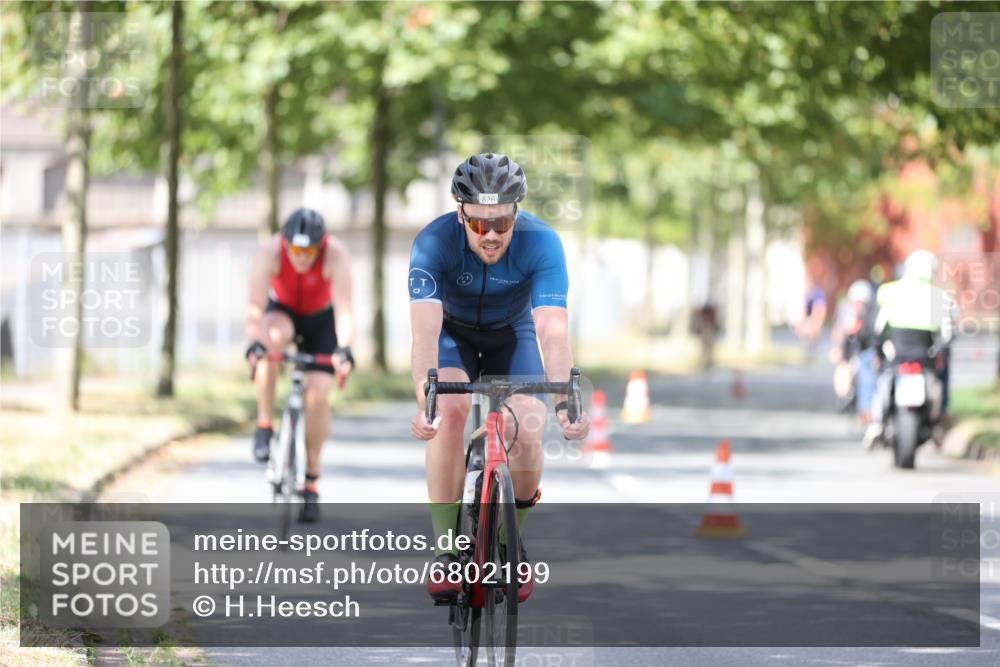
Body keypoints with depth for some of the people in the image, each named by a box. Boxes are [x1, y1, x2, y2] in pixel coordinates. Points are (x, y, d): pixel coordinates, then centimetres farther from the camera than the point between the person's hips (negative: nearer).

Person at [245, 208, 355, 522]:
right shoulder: (270, 252, -31)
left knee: (317, 395, -14)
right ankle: (264, 425, -24)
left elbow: (343, 307, -39)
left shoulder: (335, 255, -32)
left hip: (320, 320, 0)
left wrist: (343, 349, -53)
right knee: (273, 337, -36)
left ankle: (311, 477, 4)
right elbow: (256, 305, -37)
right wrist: (254, 343, -53)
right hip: (283, 311, 0)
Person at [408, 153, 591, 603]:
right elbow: (425, 328, -43)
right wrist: (425, 401, -57)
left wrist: (565, 402, -53)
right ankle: (447, 550, -20)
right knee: (451, 411, -30)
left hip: (511, 333, 1)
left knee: (527, 434, -21)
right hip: (453, 331, -1)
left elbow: (553, 331, -39)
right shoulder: (434, 242, -32)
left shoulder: (541, 243, -31)